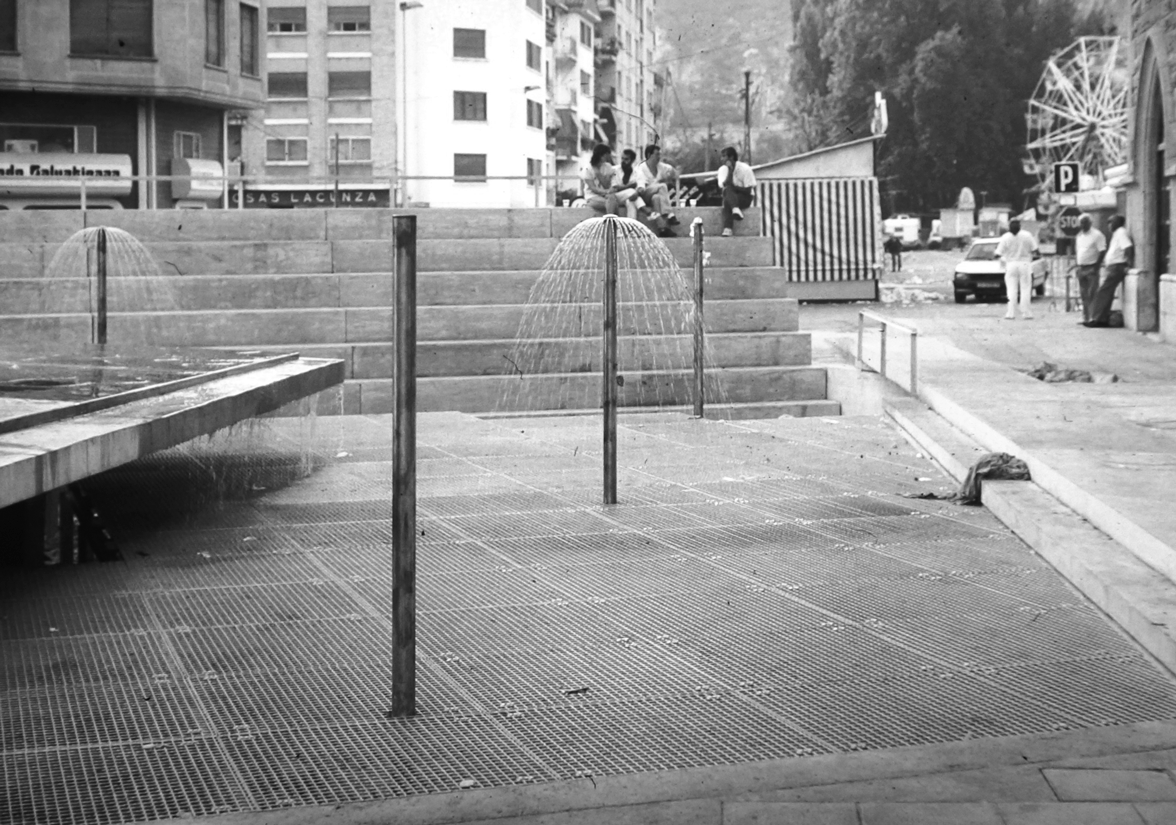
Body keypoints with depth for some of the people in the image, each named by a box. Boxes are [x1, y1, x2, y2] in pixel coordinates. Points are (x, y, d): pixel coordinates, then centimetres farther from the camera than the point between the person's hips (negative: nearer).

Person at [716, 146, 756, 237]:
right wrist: (730, 171, -20)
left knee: (727, 201, -34)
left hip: (744, 198, -4)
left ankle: (728, 228, -43)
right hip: (730, 196, 4)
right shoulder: (722, 169, 0)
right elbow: (722, 188, -13)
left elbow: (748, 190, -14)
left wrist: (731, 187, -20)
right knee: (728, 189, -32)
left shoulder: (745, 169, -12)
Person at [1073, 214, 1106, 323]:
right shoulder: (1079, 236, 15)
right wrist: (1077, 265, 10)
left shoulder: (1097, 235, -7)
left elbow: (1102, 251, -12)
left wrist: (1096, 267, -15)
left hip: (1091, 268, -7)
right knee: (1083, 294, 9)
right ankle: (1085, 317, 14)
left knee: (1092, 294, -10)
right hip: (1081, 268, 7)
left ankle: (1094, 317, -10)